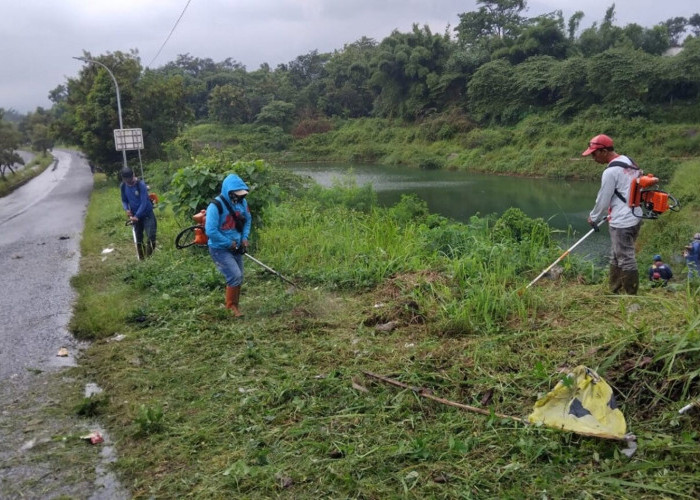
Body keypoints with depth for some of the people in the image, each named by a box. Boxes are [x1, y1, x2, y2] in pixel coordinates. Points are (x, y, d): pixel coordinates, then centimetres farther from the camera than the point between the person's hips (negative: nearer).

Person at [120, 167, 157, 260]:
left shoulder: (141, 184, -20)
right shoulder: (123, 186, -4)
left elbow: (144, 202, -21)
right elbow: (124, 200, 8)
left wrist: (136, 216, -25)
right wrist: (126, 209, -12)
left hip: (147, 214, -4)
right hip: (135, 215, 5)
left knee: (151, 236, -14)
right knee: (138, 239, 8)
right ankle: (141, 259, 19)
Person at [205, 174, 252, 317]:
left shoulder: (242, 202, -3)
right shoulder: (216, 206, -23)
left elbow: (247, 220, 14)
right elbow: (210, 231, -26)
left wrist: (245, 237, -1)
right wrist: (229, 243, -19)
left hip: (236, 248, 7)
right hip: (220, 249, -7)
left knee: (238, 278, 13)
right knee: (235, 276, -15)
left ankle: (234, 305, 32)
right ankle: (232, 306, 5)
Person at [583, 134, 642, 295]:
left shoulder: (611, 172, -18)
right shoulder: (629, 162, 10)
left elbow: (603, 200, -10)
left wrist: (594, 218, 7)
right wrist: (610, 214, 20)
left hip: (622, 223, -10)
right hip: (635, 218, 10)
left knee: (626, 260, -2)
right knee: (615, 258, 18)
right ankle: (614, 291, 27)